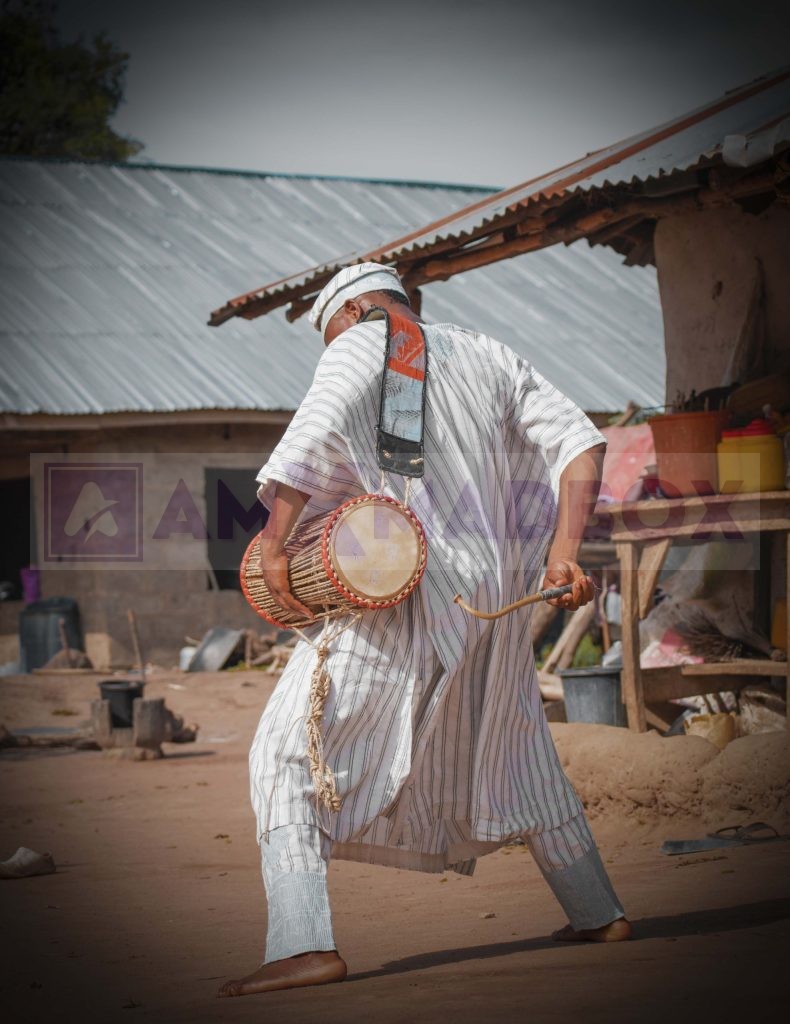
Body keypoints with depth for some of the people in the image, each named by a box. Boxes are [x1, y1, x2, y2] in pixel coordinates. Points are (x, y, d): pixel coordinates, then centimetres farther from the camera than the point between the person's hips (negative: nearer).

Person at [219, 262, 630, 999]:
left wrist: (274, 543, -16)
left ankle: (304, 945, -18)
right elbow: (580, 442, 8)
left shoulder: (361, 345, 0)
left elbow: (313, 438, -19)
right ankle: (598, 912, 30)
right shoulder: (487, 356, 17)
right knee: (511, 756, 25)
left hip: (397, 594, -6)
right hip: (494, 593, 7)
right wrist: (562, 550, 1)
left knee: (288, 753, -4)